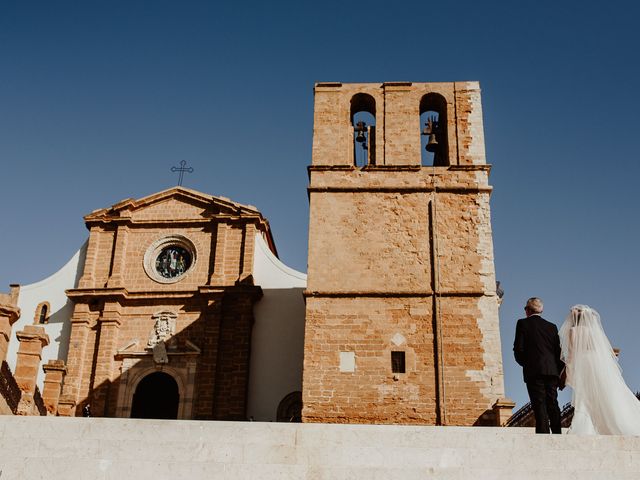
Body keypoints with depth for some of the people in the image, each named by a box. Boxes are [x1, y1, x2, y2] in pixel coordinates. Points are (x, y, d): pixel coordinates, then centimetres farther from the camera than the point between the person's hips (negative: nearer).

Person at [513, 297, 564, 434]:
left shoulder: (522, 323, 3)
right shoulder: (552, 326, 16)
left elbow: (518, 349, -5)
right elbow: (559, 351, 11)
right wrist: (558, 371, 15)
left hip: (534, 371, -4)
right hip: (552, 371, 4)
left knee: (539, 405, -6)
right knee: (553, 404, 9)